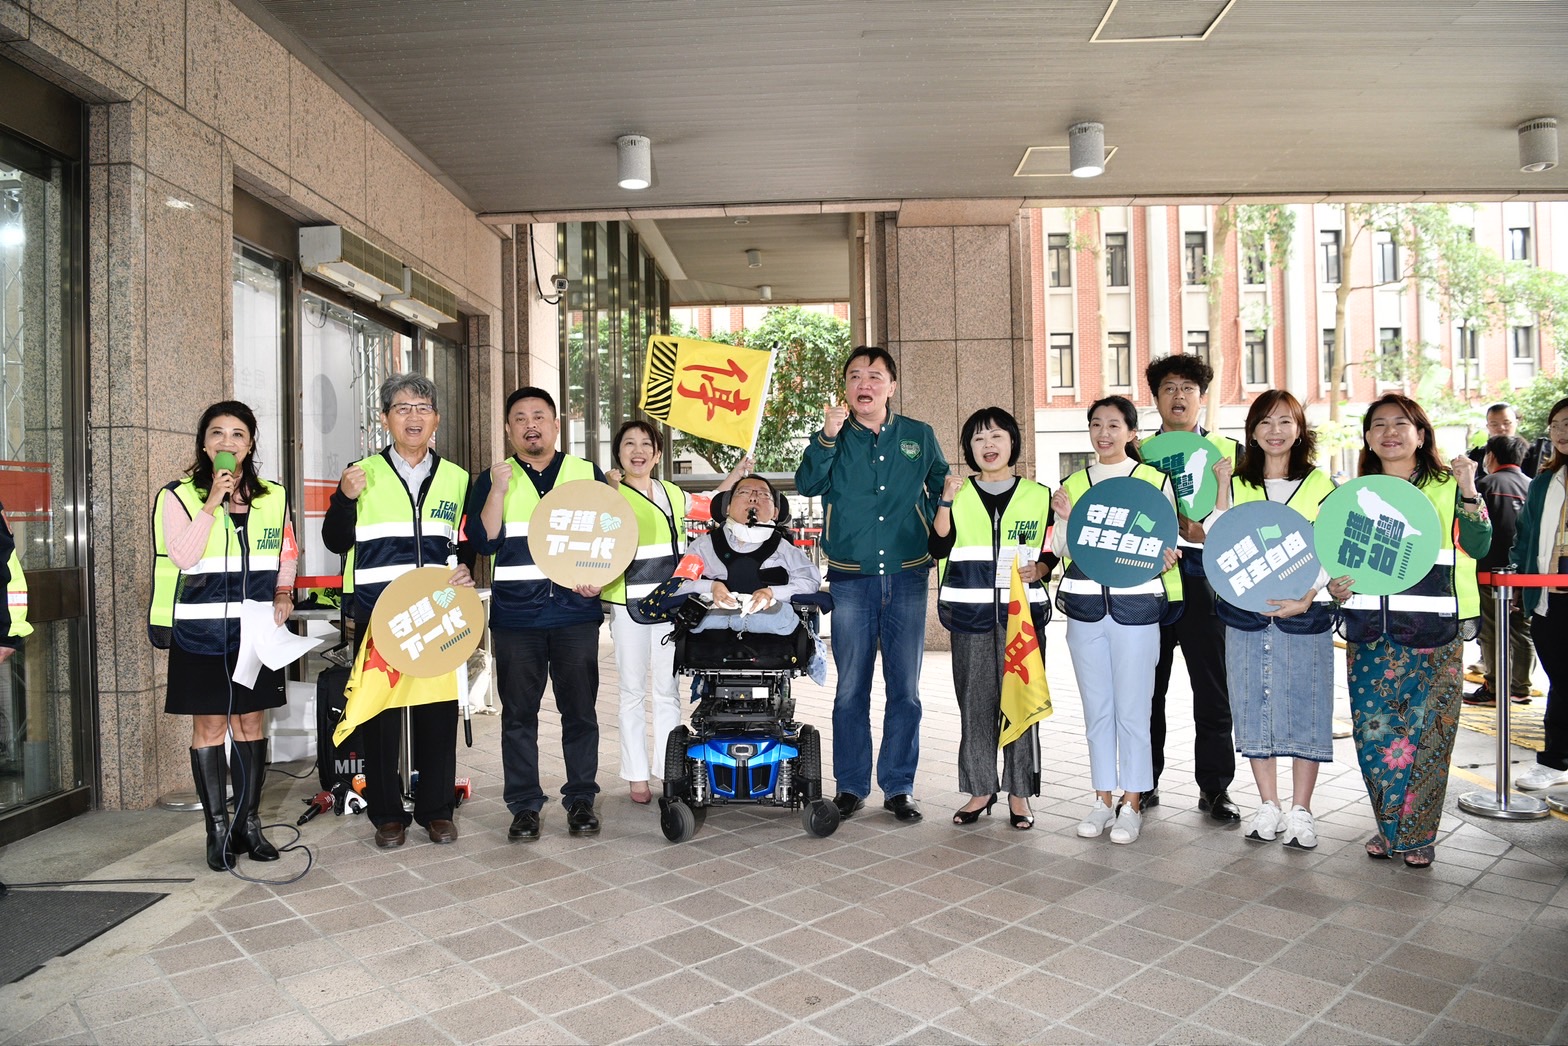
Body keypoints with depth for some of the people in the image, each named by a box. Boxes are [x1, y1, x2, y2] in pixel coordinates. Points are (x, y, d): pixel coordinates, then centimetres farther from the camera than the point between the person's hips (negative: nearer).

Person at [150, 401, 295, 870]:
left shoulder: (273, 497, 8)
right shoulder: (179, 495, -2)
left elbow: (287, 555, 18)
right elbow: (182, 556, -15)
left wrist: (284, 593, 1)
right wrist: (213, 502, -18)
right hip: (200, 632, -3)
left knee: (250, 723, 8)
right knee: (209, 726, 2)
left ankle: (248, 822, 18)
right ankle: (217, 829, 13)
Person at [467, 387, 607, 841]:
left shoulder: (589, 474, 10)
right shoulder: (492, 480, 10)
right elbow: (484, 542, -2)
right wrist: (498, 489, -12)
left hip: (576, 612, 0)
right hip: (515, 614, 1)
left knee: (580, 710, 4)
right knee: (518, 714, 5)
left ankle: (581, 799, 17)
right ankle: (524, 805, 16)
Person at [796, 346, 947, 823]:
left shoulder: (919, 436, 8)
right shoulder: (834, 437, 4)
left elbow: (942, 488, 18)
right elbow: (807, 484, -12)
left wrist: (935, 533, 3)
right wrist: (827, 437, -24)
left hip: (907, 576, 1)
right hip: (851, 579, -1)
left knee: (905, 688, 5)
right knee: (851, 688, 5)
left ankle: (899, 786, 17)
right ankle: (851, 784, 17)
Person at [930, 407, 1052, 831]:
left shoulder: (1038, 495, 9)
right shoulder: (958, 493, 9)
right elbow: (938, 548, -2)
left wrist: (1040, 570, -6)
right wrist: (946, 501, -11)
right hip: (970, 612, 0)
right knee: (975, 702, 3)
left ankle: (1019, 793, 12)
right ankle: (980, 790, 15)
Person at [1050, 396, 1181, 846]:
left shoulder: (1154, 480, 1)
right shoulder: (1073, 483, 10)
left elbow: (1168, 541, 4)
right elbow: (1063, 551, 8)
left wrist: (1166, 556, -18)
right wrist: (1064, 518, -11)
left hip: (1135, 606, -3)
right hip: (1085, 606, 3)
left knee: (1132, 709, 1)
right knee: (1096, 708, 10)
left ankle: (1132, 804, 15)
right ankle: (1103, 799, 22)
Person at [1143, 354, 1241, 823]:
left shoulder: (1228, 451, 8)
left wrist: (1209, 532, -16)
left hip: (1204, 582, -1)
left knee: (1212, 688, 4)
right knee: (1147, 687, 7)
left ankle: (1215, 788, 17)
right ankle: (1144, 783, 19)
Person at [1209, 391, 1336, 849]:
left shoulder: (1320, 485, 3)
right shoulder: (1237, 484, 8)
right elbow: (1219, 545, -2)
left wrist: (1307, 599, -15)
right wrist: (1223, 492, -8)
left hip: (1305, 616, -2)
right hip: (1246, 614, 2)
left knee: (1304, 709, 2)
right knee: (1255, 708, 7)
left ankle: (1300, 810, 14)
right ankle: (1268, 805, 20)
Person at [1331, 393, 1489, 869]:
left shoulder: (1447, 487, 4)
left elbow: (1478, 546, -7)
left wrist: (1468, 491, -17)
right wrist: (1334, 585, -5)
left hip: (1433, 632, -2)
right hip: (1368, 631, 3)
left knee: (1425, 730, 1)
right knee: (1373, 730, 2)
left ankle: (1417, 834, 16)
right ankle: (1390, 827, 19)